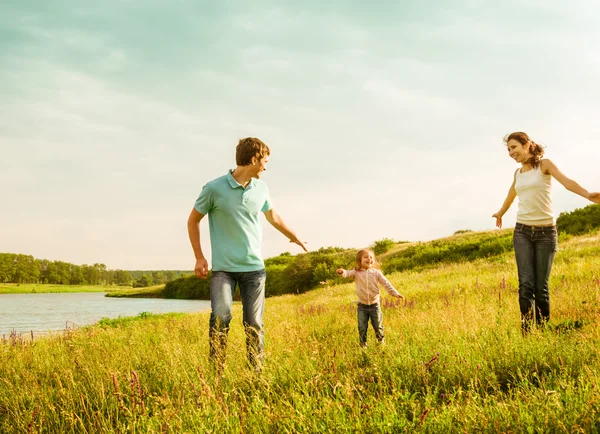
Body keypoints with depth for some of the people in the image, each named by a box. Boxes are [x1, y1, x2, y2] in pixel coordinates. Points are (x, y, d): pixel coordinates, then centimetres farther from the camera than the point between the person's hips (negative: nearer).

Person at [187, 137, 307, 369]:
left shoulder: (261, 188, 4)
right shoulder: (214, 188, -10)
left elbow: (273, 216, 25)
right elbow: (193, 220, 3)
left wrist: (294, 237, 39)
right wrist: (199, 257, -3)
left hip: (254, 267, 4)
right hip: (223, 268, -4)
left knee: (254, 324, 2)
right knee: (220, 315, -20)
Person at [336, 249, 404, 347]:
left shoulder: (376, 273, -3)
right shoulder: (356, 273, -7)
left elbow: (386, 284, -2)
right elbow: (348, 273, -26)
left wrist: (395, 293, -11)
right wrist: (342, 272, -50)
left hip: (374, 304, 1)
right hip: (362, 306, -1)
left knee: (378, 326, 10)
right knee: (362, 327, 1)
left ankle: (381, 341, 33)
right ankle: (363, 345, 17)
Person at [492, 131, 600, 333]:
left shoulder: (544, 165, -2)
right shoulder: (518, 173, 12)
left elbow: (566, 181, -21)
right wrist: (500, 213, 51)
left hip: (545, 232, -3)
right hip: (522, 232, 3)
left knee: (541, 286, -2)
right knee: (526, 284, -10)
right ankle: (526, 333, -9)